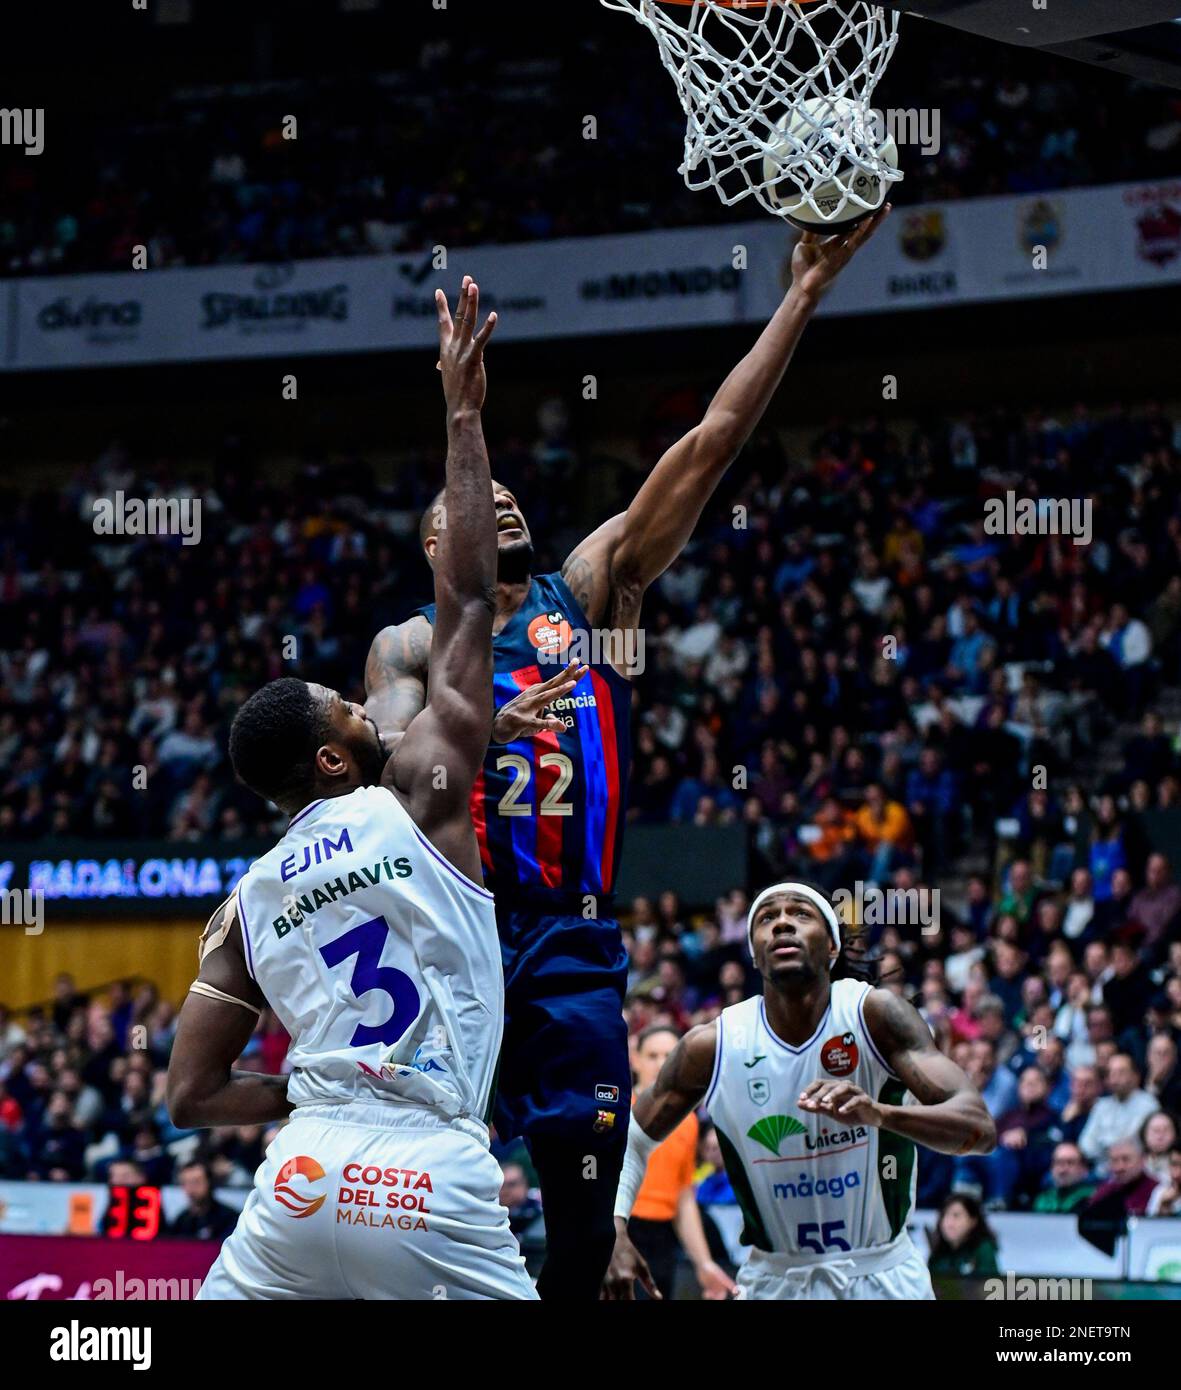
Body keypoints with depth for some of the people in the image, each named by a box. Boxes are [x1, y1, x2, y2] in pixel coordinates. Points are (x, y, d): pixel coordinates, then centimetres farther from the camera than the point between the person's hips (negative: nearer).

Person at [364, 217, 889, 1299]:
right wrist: (479, 730, -29)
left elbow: (707, 449, 2)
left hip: (573, 947, 2)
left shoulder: (590, 593, 10)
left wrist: (803, 295, -5)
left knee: (586, 1228, 0)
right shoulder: (410, 647, 6)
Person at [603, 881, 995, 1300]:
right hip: (774, 1281, 1)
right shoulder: (711, 1047, -8)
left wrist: (880, 1113, -41)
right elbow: (631, 1140, 7)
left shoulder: (874, 1014, -13)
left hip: (884, 1278, -1)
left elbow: (981, 1128, -23)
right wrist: (615, 1235, -11)